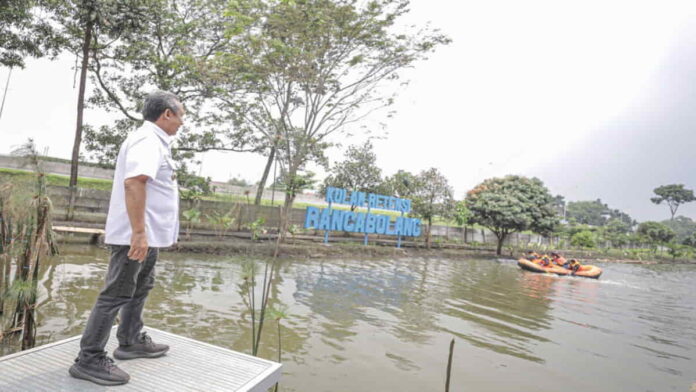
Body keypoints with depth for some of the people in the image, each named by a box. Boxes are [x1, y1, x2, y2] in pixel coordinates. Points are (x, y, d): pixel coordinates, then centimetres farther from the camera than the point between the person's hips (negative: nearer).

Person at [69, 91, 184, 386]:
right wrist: (138, 232, -33)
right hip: (135, 235, -11)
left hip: (148, 234, 11)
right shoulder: (147, 139, -16)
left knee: (141, 288, 20)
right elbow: (134, 182, -30)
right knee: (116, 294, -3)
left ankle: (131, 342, 34)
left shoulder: (155, 141, 16)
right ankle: (89, 359, 8)